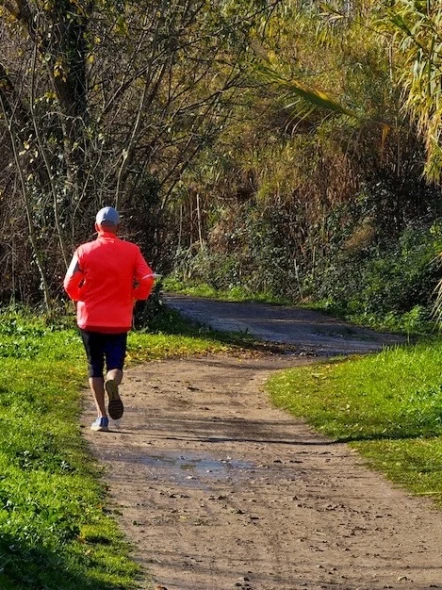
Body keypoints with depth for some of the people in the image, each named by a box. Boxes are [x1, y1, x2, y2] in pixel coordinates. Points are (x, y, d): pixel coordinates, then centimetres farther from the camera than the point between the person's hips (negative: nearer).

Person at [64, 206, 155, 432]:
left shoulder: (84, 251, -4)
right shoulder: (131, 251, -2)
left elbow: (70, 284, -7)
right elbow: (147, 280, -9)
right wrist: (134, 296, 10)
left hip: (90, 319, 0)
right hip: (119, 320, 0)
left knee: (95, 367, 12)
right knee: (115, 364, 9)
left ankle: (102, 416, 4)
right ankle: (113, 382, -28)